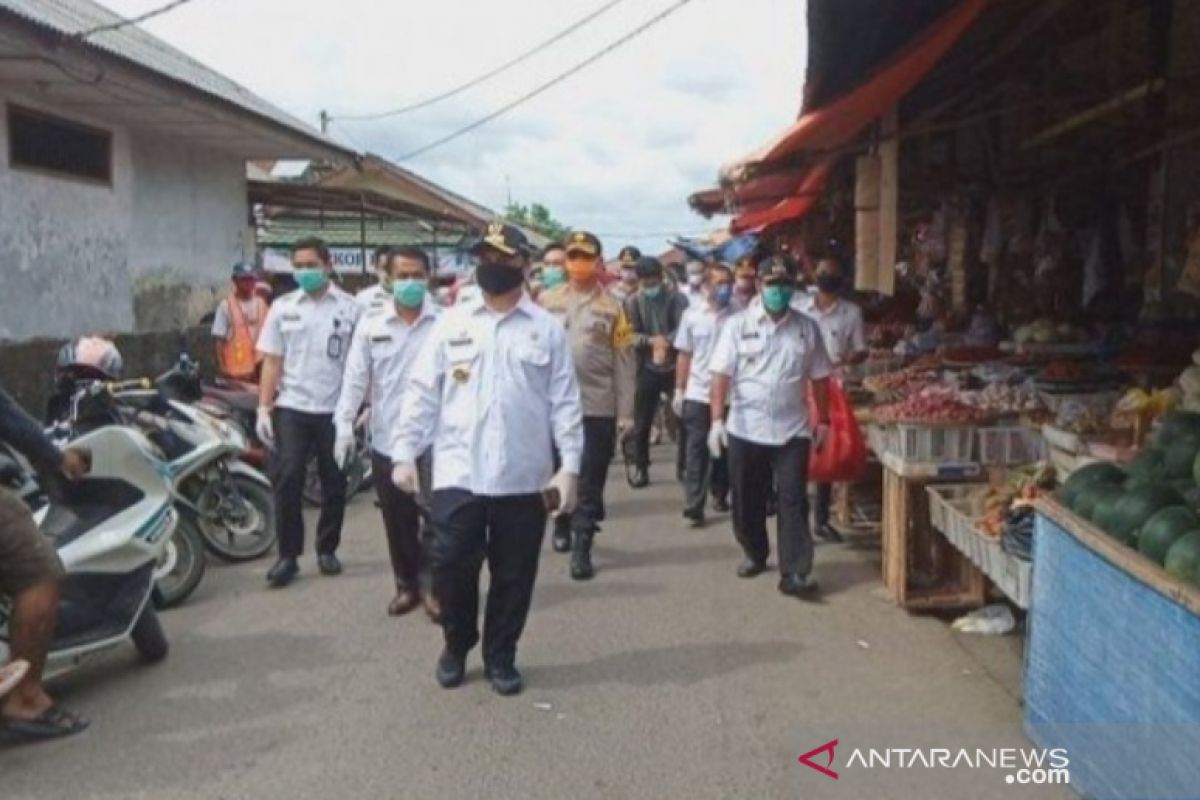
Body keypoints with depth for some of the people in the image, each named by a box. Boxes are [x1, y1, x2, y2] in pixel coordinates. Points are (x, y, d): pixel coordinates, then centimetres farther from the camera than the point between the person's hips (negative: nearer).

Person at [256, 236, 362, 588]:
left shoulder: (350, 308, -1)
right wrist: (263, 408, -1)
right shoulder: (282, 307, 6)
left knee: (334, 484, 8)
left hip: (336, 409, -1)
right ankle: (288, 555, 5)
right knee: (287, 480, -5)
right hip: (291, 408, 1)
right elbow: (272, 362, 6)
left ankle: (327, 549, 24)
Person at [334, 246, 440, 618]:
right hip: (387, 440, 3)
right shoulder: (371, 324, 3)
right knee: (397, 521, 13)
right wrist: (344, 424, -10)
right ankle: (407, 585, 28)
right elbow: (355, 377, 1)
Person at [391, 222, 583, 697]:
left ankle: (500, 657, 29)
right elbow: (422, 392, 4)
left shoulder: (547, 329, 4)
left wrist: (570, 465, -6)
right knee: (451, 568, 3)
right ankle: (456, 646, 29)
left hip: (524, 478, 0)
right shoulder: (451, 323, 5)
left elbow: (564, 402, 1)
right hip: (458, 474, 0)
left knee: (513, 575, 9)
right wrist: (404, 453, -3)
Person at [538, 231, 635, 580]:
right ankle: (561, 525, 37)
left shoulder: (612, 307, 1)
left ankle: (582, 548, 6)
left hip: (598, 407, -1)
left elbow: (624, 364, 0)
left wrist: (625, 412, -4)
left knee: (590, 481, 1)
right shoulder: (547, 300, 4)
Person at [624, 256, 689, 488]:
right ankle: (640, 469, 16)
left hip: (674, 367, -1)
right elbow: (631, 336, -6)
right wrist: (652, 340, -24)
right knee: (642, 424, 4)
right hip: (647, 369, 1)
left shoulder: (676, 299, -4)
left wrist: (666, 342, -34)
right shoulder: (633, 302, 1)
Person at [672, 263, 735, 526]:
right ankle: (694, 506, 1)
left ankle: (720, 494, 31)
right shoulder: (692, 315, 1)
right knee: (697, 450, 0)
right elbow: (684, 356, 6)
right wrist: (679, 391, 4)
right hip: (697, 394, 0)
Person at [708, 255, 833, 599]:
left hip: (792, 430, 1)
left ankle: (795, 573, -2)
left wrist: (823, 419, 6)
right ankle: (755, 554, 33)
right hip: (746, 429, 0)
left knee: (793, 502, -3)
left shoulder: (807, 328, 4)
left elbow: (819, 378, 9)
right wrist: (717, 418, -14)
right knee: (747, 501, 11)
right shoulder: (738, 325, -2)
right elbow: (722, 374, -6)